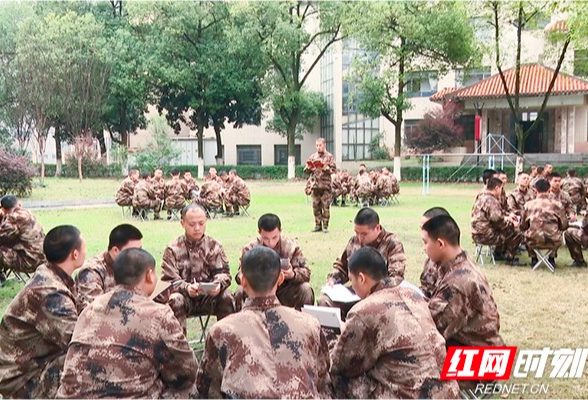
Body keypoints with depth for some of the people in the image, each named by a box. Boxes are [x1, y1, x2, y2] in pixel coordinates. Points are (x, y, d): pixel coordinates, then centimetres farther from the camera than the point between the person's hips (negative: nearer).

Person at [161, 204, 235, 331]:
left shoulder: (214, 246, 5)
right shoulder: (173, 249, 0)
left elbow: (223, 273, 0)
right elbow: (169, 279, -7)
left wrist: (219, 284, -25)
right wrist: (186, 288, -28)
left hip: (209, 297, 2)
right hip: (185, 296, -1)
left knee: (226, 297, -26)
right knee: (175, 300, -32)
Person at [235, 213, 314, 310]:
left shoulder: (291, 247, -8)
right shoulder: (250, 249, -7)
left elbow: (306, 272, -9)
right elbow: (241, 275, -12)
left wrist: (293, 274, -33)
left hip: (285, 294, 0)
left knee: (305, 289, -25)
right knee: (241, 291, -28)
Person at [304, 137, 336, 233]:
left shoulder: (329, 156, 2)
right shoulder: (312, 157, 13)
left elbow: (334, 169, -5)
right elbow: (306, 171, 14)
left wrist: (326, 168, -21)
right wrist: (308, 168, -8)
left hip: (325, 185, -4)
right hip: (315, 185, 4)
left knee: (326, 206, -5)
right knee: (316, 206, 5)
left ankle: (325, 225, 2)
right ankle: (318, 225, 13)